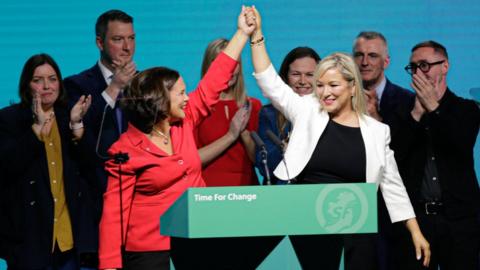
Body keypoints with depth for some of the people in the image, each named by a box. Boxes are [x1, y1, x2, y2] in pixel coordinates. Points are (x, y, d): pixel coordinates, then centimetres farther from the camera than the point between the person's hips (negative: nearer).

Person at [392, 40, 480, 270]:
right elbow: (394, 158, -3)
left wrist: (433, 108, -10)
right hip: (415, 216, 1)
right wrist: (417, 113, -7)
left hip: (459, 216, -1)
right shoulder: (405, 112, 10)